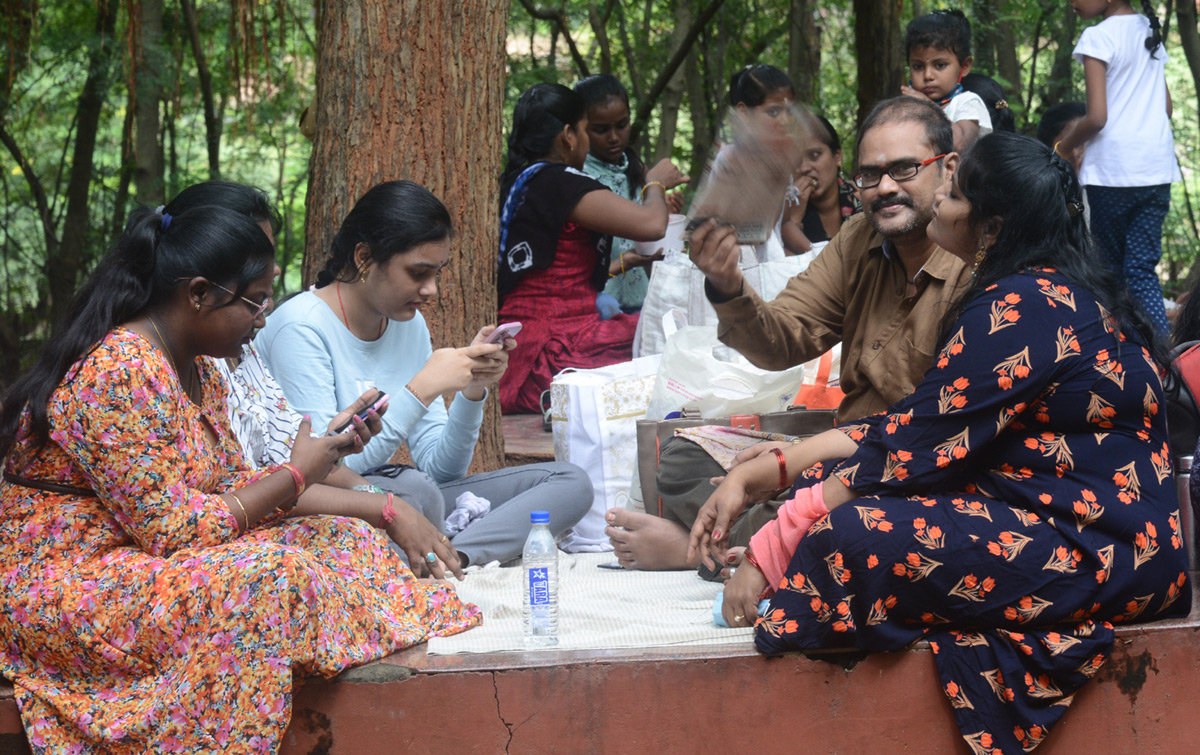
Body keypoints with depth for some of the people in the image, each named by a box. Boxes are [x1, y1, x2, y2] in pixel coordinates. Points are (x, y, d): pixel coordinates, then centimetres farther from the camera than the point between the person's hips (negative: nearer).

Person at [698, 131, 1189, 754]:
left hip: (1103, 556, -11)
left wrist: (771, 547, -13)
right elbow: (908, 426, 14)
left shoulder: (1026, 306, -16)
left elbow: (914, 451, -18)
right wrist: (756, 473, 7)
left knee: (844, 541, -25)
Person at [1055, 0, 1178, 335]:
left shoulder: (1098, 37, -9)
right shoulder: (1151, 33, 14)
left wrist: (1065, 147, 3)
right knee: (1143, 267, 3)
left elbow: (1097, 117, -15)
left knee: (1112, 266, 6)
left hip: (1114, 168, -6)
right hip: (1158, 166, 6)